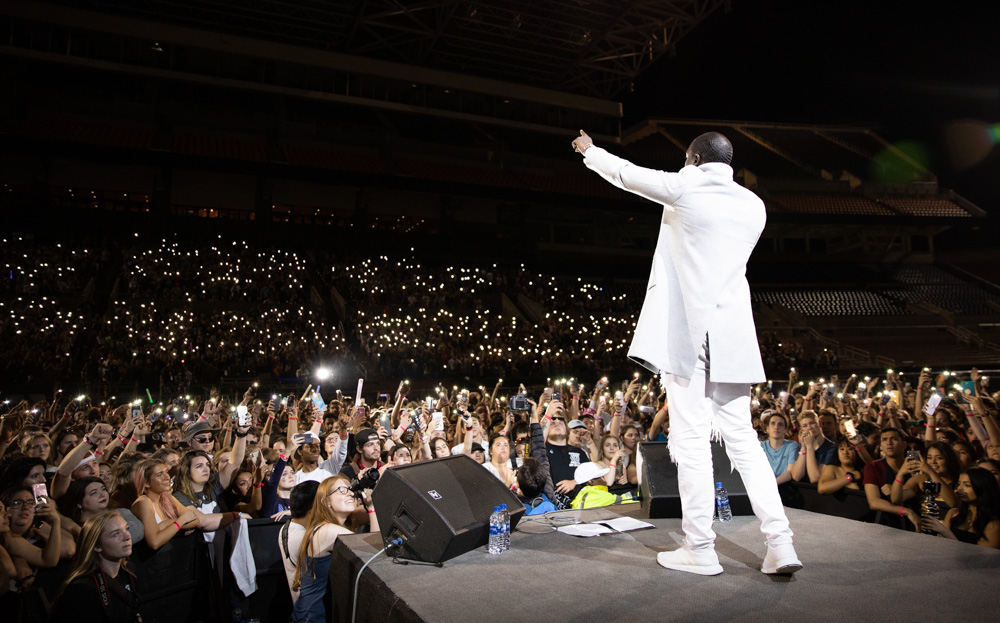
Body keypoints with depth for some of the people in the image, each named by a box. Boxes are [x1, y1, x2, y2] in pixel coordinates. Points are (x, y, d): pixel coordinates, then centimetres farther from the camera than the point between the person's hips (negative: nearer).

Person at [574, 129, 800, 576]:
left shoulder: (684, 188, -2)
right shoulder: (754, 206, 13)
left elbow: (625, 173, 12)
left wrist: (590, 151, 32)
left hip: (685, 330, -5)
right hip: (732, 335, 5)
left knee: (691, 438, -1)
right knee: (741, 436, 11)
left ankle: (700, 550, 5)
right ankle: (780, 543, 8)